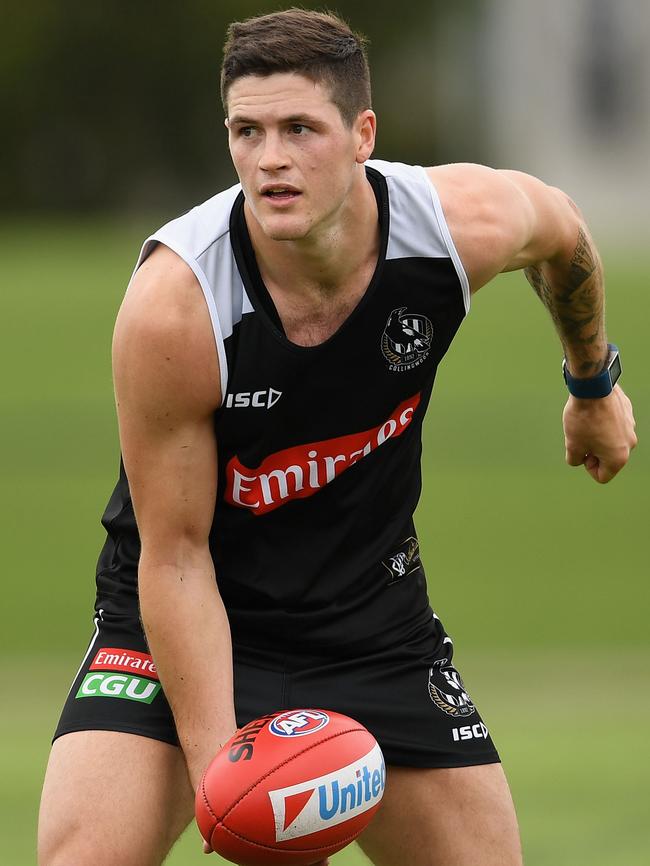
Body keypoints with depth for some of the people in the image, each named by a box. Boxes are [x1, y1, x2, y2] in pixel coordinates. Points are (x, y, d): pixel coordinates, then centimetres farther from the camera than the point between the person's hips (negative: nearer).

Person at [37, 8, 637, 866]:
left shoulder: (466, 222, -19)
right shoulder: (172, 305, -29)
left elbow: (560, 226, 9)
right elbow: (174, 554, -21)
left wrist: (595, 383, 25)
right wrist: (215, 765, -27)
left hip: (372, 608, 4)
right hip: (193, 615, -4)